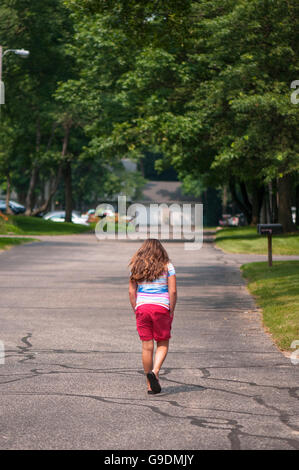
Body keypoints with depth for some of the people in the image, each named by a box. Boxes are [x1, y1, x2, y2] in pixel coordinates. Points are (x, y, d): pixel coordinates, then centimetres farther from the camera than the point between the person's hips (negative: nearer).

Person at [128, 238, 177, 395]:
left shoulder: (136, 267, 6)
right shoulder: (167, 266, -1)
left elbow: (131, 291, 4)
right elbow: (173, 291, -7)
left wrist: (136, 310, 10)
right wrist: (171, 311, 1)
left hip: (142, 307, 2)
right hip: (161, 308, -2)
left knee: (147, 347, 6)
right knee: (163, 344, 9)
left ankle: (150, 385, 10)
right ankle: (155, 372, -16)